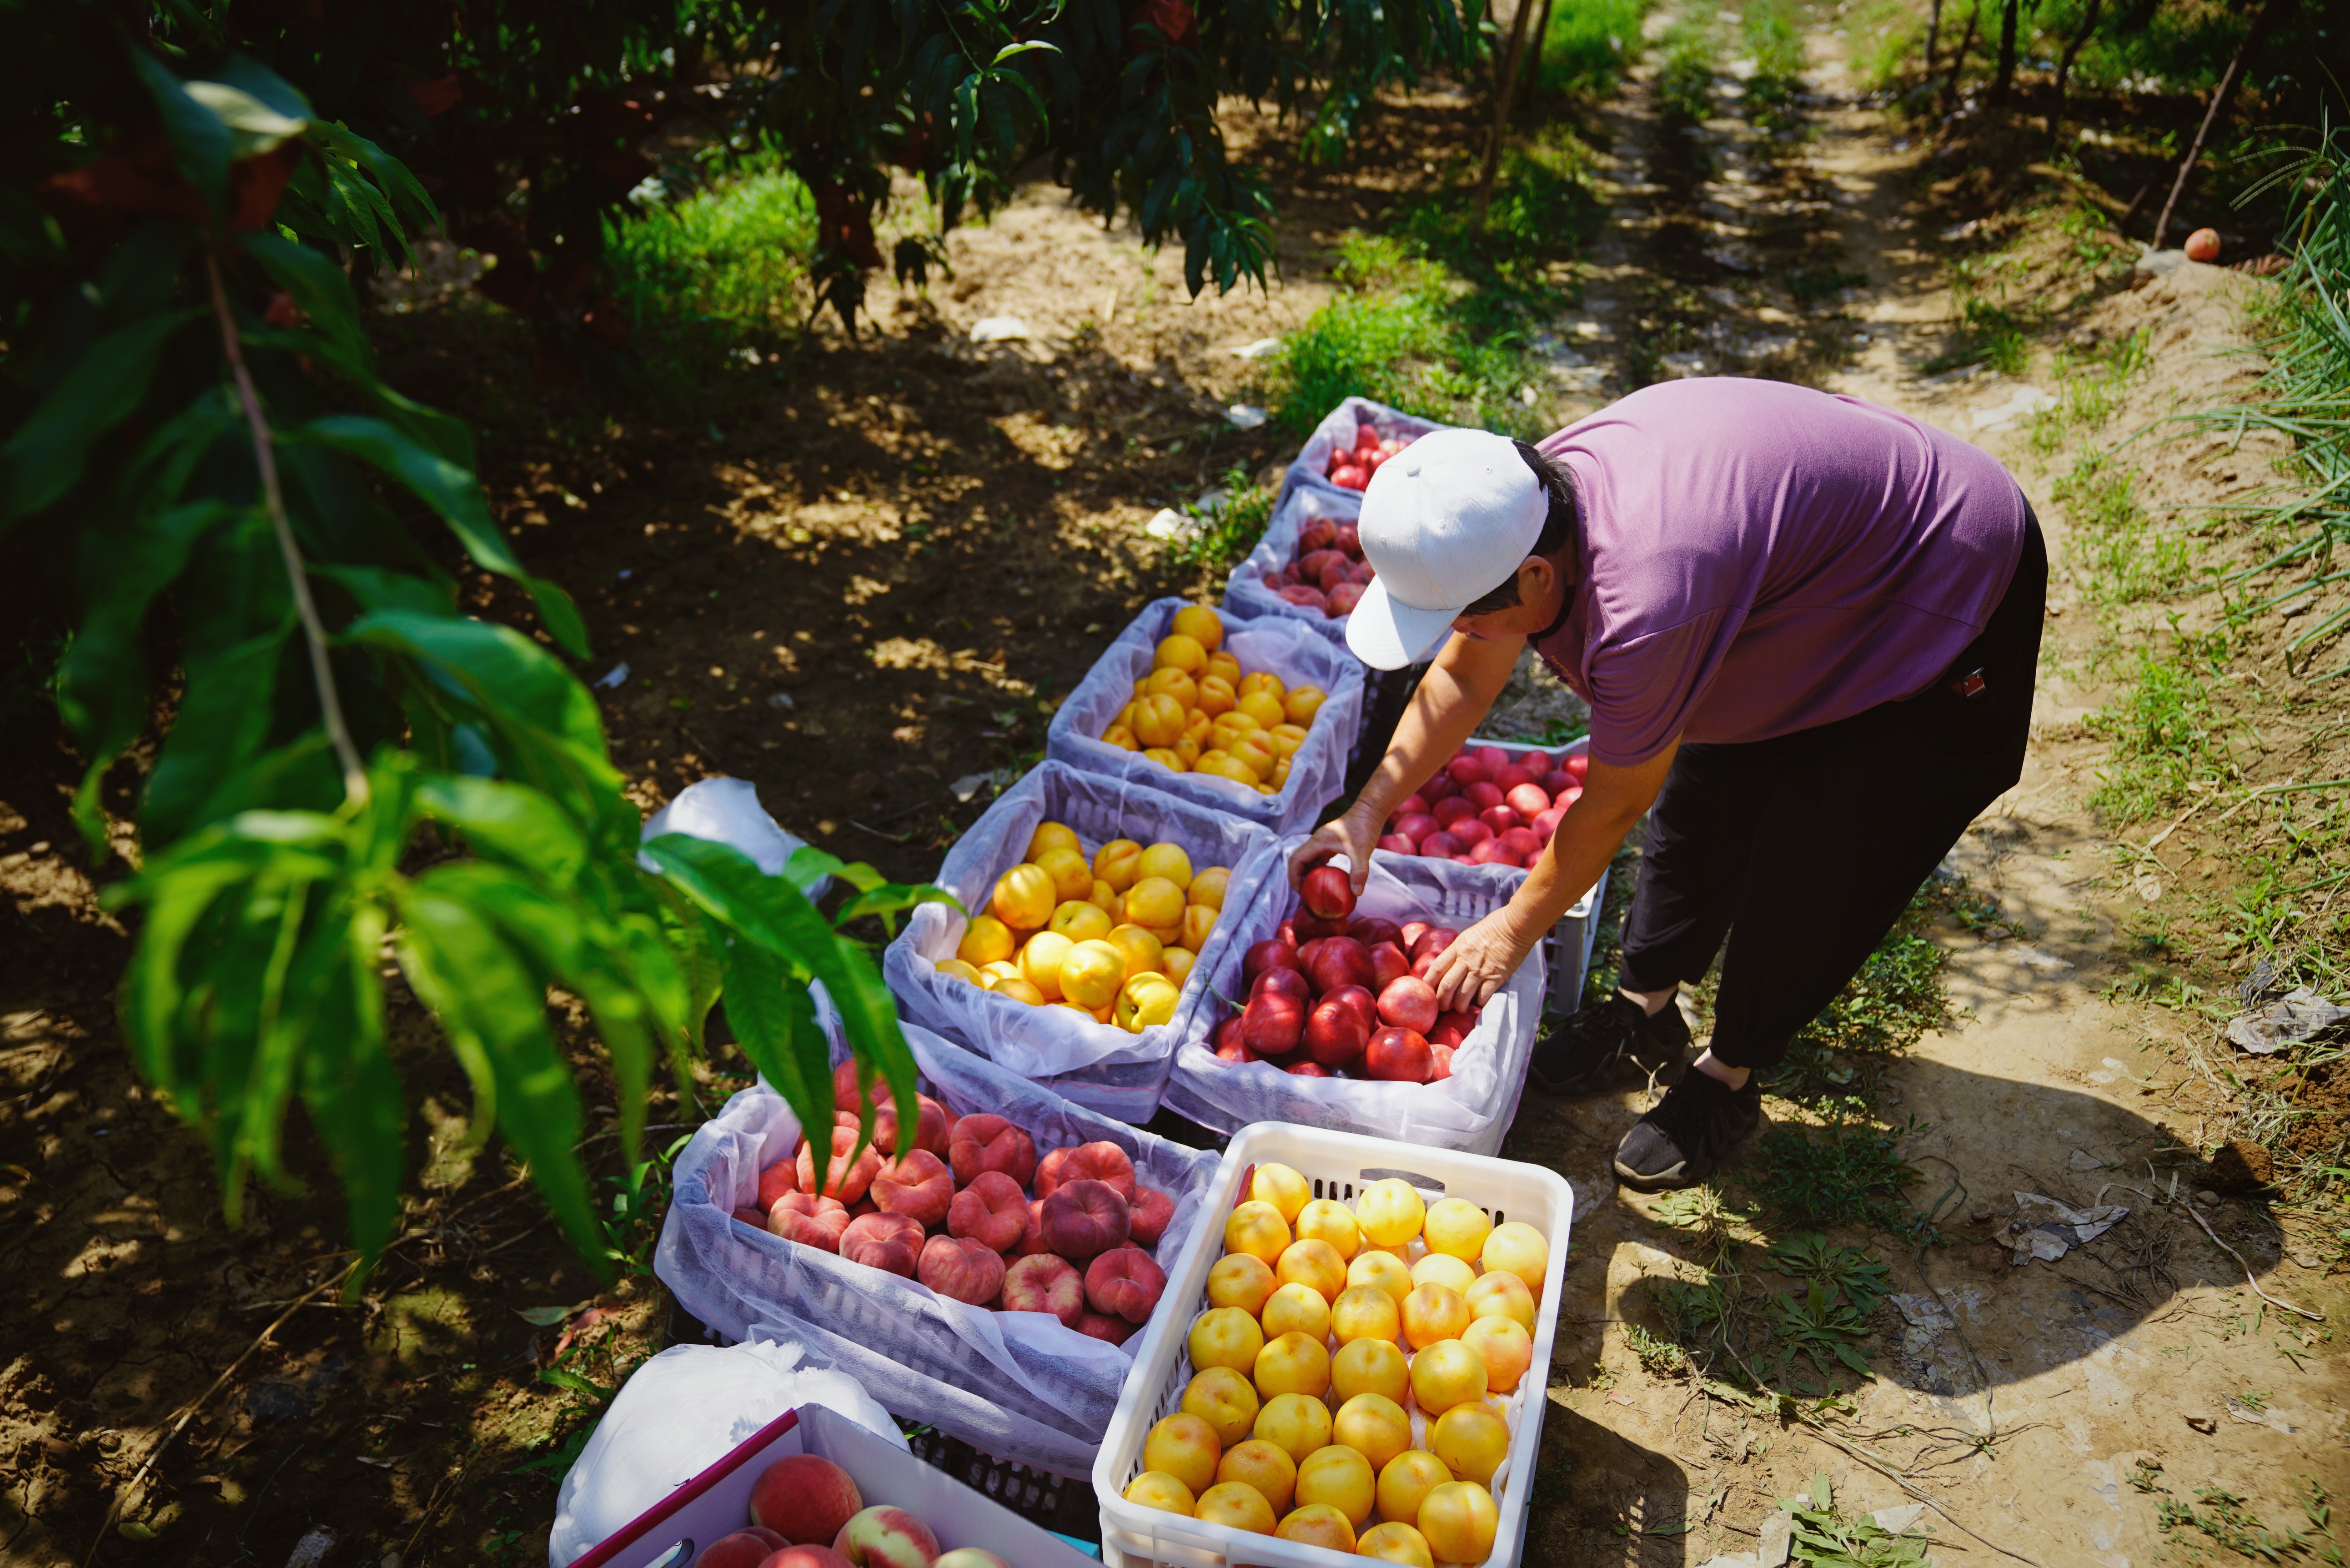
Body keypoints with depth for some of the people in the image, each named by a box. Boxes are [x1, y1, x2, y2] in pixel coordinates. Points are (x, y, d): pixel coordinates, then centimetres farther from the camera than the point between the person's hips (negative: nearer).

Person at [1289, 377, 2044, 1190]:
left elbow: (1612, 805, -25)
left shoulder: (1646, 600, -42)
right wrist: (1366, 815, -6)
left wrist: (1514, 930, -10)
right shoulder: (1531, 497, -18)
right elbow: (1463, 677, -2)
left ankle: (1729, 1079, 17)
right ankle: (1643, 1007, 31)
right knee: (1702, 800, 12)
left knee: (1803, 874, -5)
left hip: (1954, 601, -8)